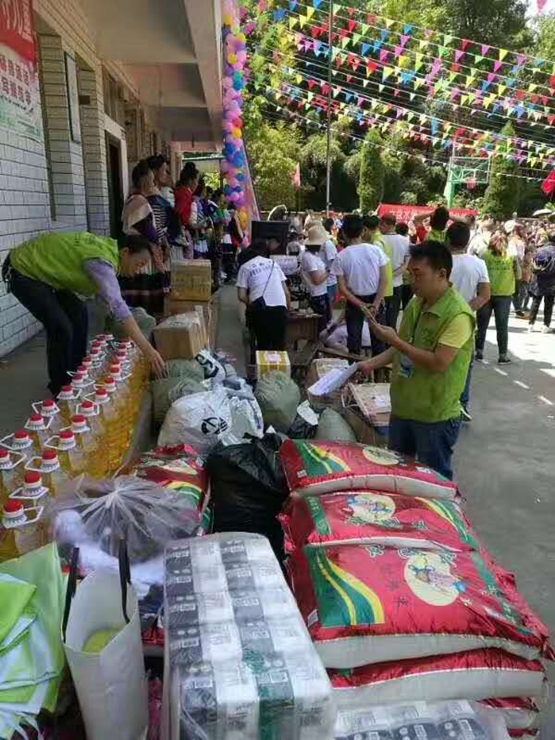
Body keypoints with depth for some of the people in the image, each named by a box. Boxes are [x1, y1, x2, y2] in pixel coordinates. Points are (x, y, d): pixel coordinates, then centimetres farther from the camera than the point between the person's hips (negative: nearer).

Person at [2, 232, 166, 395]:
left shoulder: (108, 250, 0)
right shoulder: (101, 261, -30)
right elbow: (117, 306, -41)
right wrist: (147, 349, -46)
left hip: (40, 269, 10)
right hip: (20, 271, -10)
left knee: (78, 312, 10)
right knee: (61, 327, -15)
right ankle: (60, 387, 4)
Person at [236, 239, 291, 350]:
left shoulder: (245, 267, 13)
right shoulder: (273, 263, 21)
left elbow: (242, 296, 6)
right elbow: (286, 292, 17)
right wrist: (288, 308, 32)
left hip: (260, 309, -2)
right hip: (280, 307, 2)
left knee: (263, 346, 10)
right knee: (279, 346, 8)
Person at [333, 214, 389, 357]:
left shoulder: (341, 257, -12)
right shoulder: (375, 250, -9)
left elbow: (342, 288, -13)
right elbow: (384, 280, -11)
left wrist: (361, 305, -11)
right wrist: (376, 304, -11)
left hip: (354, 301, -1)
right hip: (375, 298, 1)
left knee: (354, 339, 11)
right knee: (377, 336, 14)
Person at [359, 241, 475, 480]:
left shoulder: (458, 315, -22)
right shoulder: (416, 303, 3)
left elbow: (438, 363, -28)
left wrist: (394, 340, -25)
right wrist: (371, 364, 1)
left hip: (435, 416, -8)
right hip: (403, 407, 8)